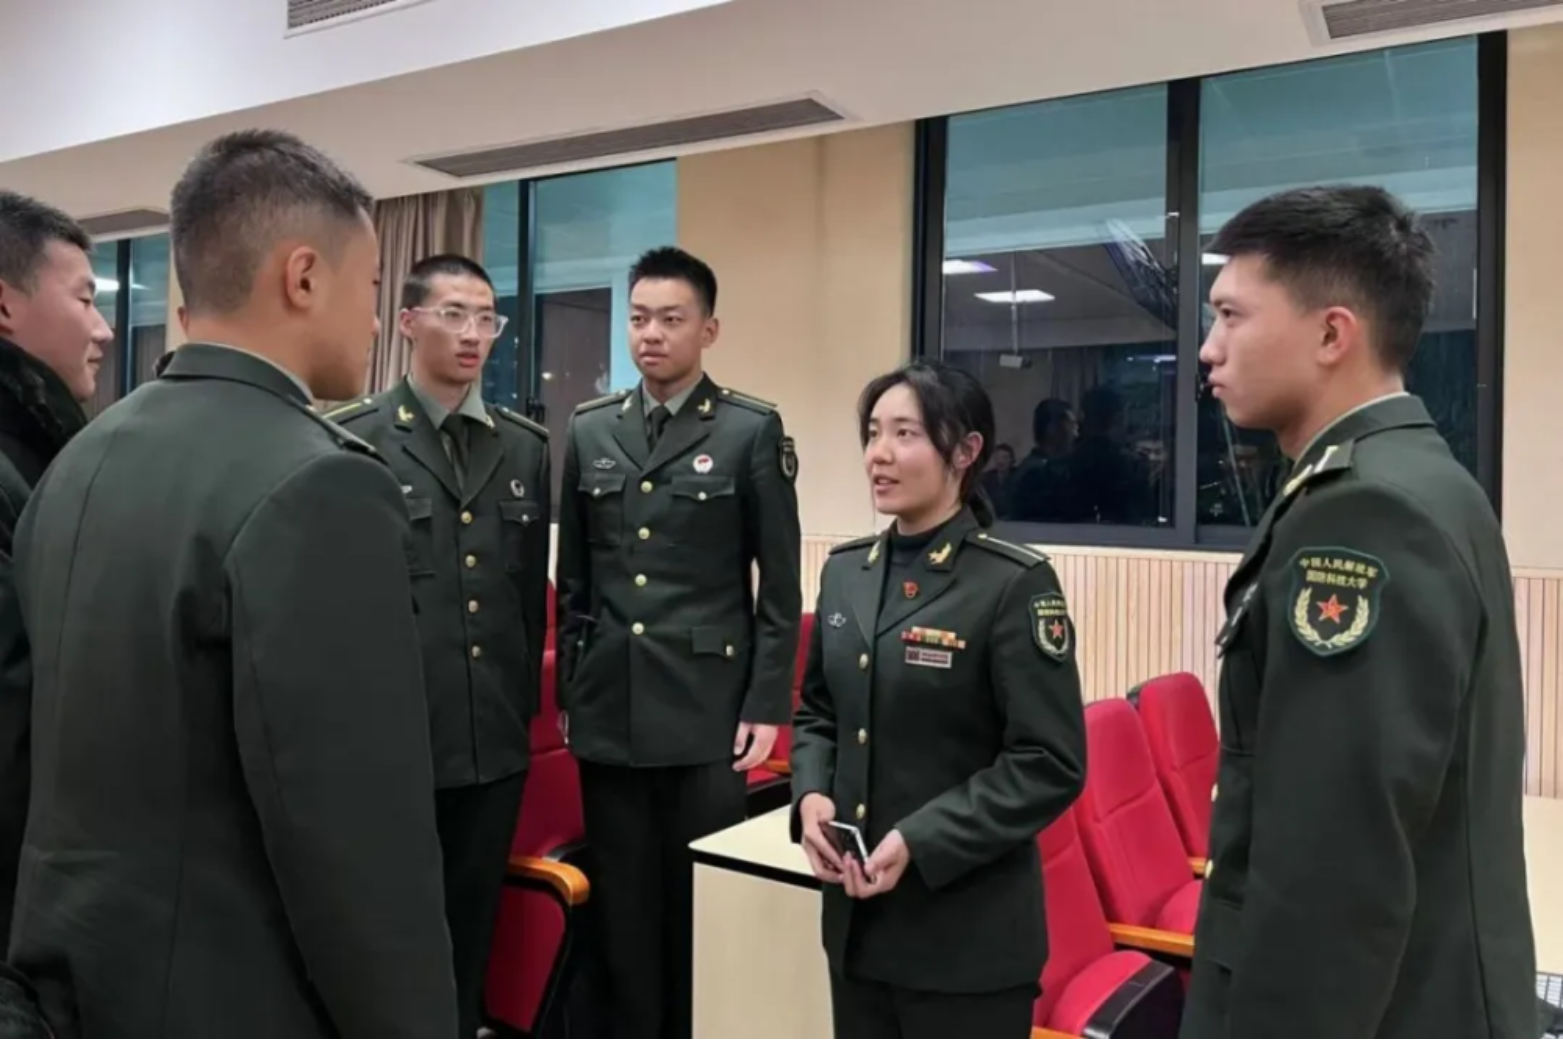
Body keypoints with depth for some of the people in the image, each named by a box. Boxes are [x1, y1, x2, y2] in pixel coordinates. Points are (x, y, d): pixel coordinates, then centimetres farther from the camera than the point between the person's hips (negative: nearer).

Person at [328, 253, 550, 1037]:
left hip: (496, 739, 4)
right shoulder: (353, 441, -5)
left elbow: (533, 590, 11)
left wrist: (526, 703, 11)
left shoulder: (526, 447, 9)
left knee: (473, 931, 17)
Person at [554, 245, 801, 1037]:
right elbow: (573, 580, 11)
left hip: (707, 709, -3)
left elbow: (780, 587, -4)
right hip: (608, 711, 3)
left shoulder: (753, 431, -3)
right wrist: (567, 691, 10)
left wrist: (767, 705, -8)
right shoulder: (589, 430, 7)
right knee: (623, 903, 13)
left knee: (703, 899, 8)